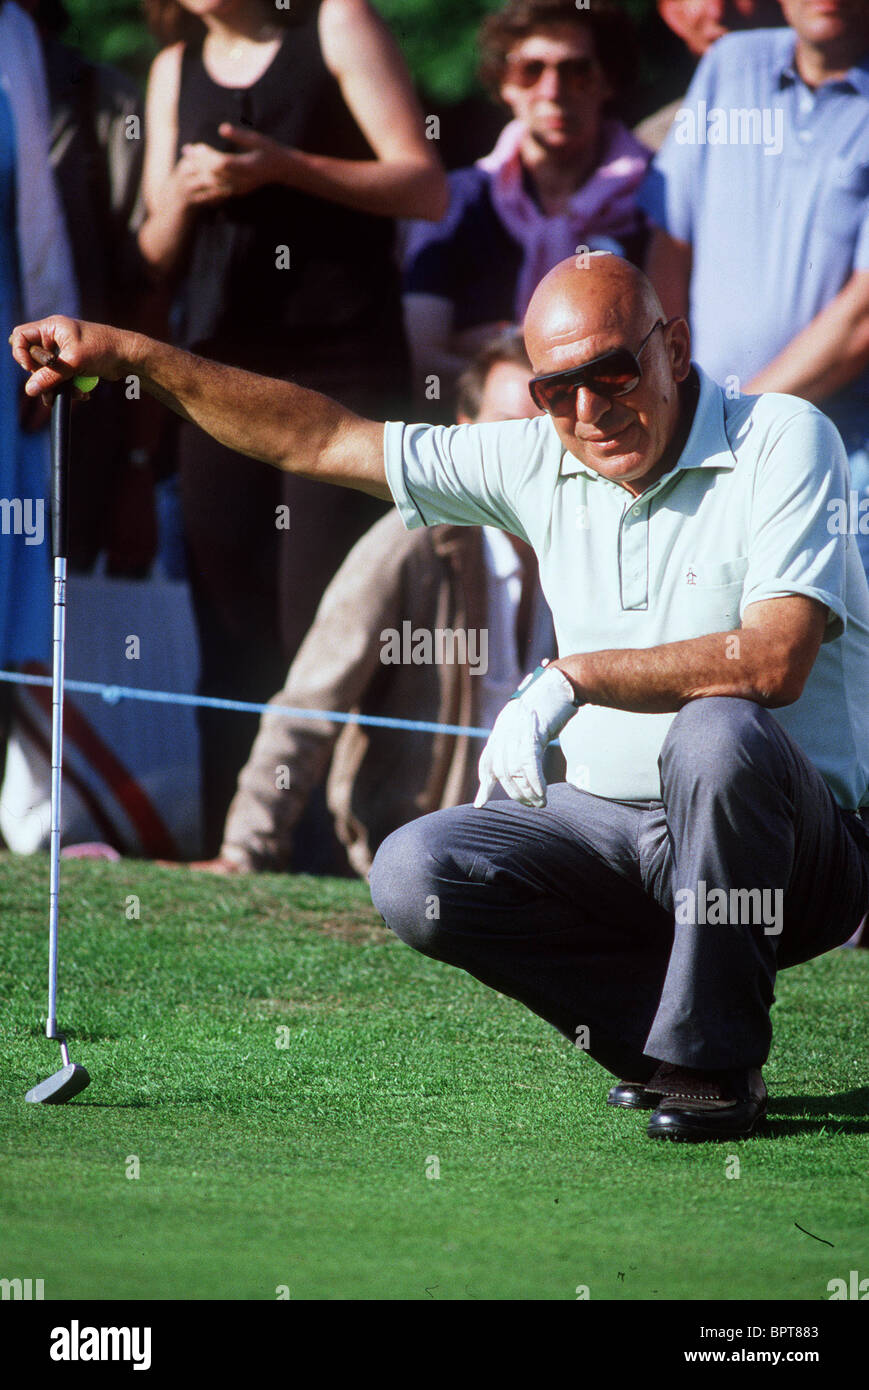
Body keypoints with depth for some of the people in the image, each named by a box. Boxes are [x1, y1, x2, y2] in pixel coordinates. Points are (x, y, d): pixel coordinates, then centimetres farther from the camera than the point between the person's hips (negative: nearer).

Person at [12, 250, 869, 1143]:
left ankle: (715, 1061, -19)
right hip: (608, 827, 5)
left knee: (720, 734, -38)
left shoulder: (783, 441, -13)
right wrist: (132, 356, 4)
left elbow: (774, 660, -27)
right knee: (414, 875, -16)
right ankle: (667, 1043, -3)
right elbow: (321, 441, 10)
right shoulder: (542, 464, 4)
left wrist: (571, 678, -28)